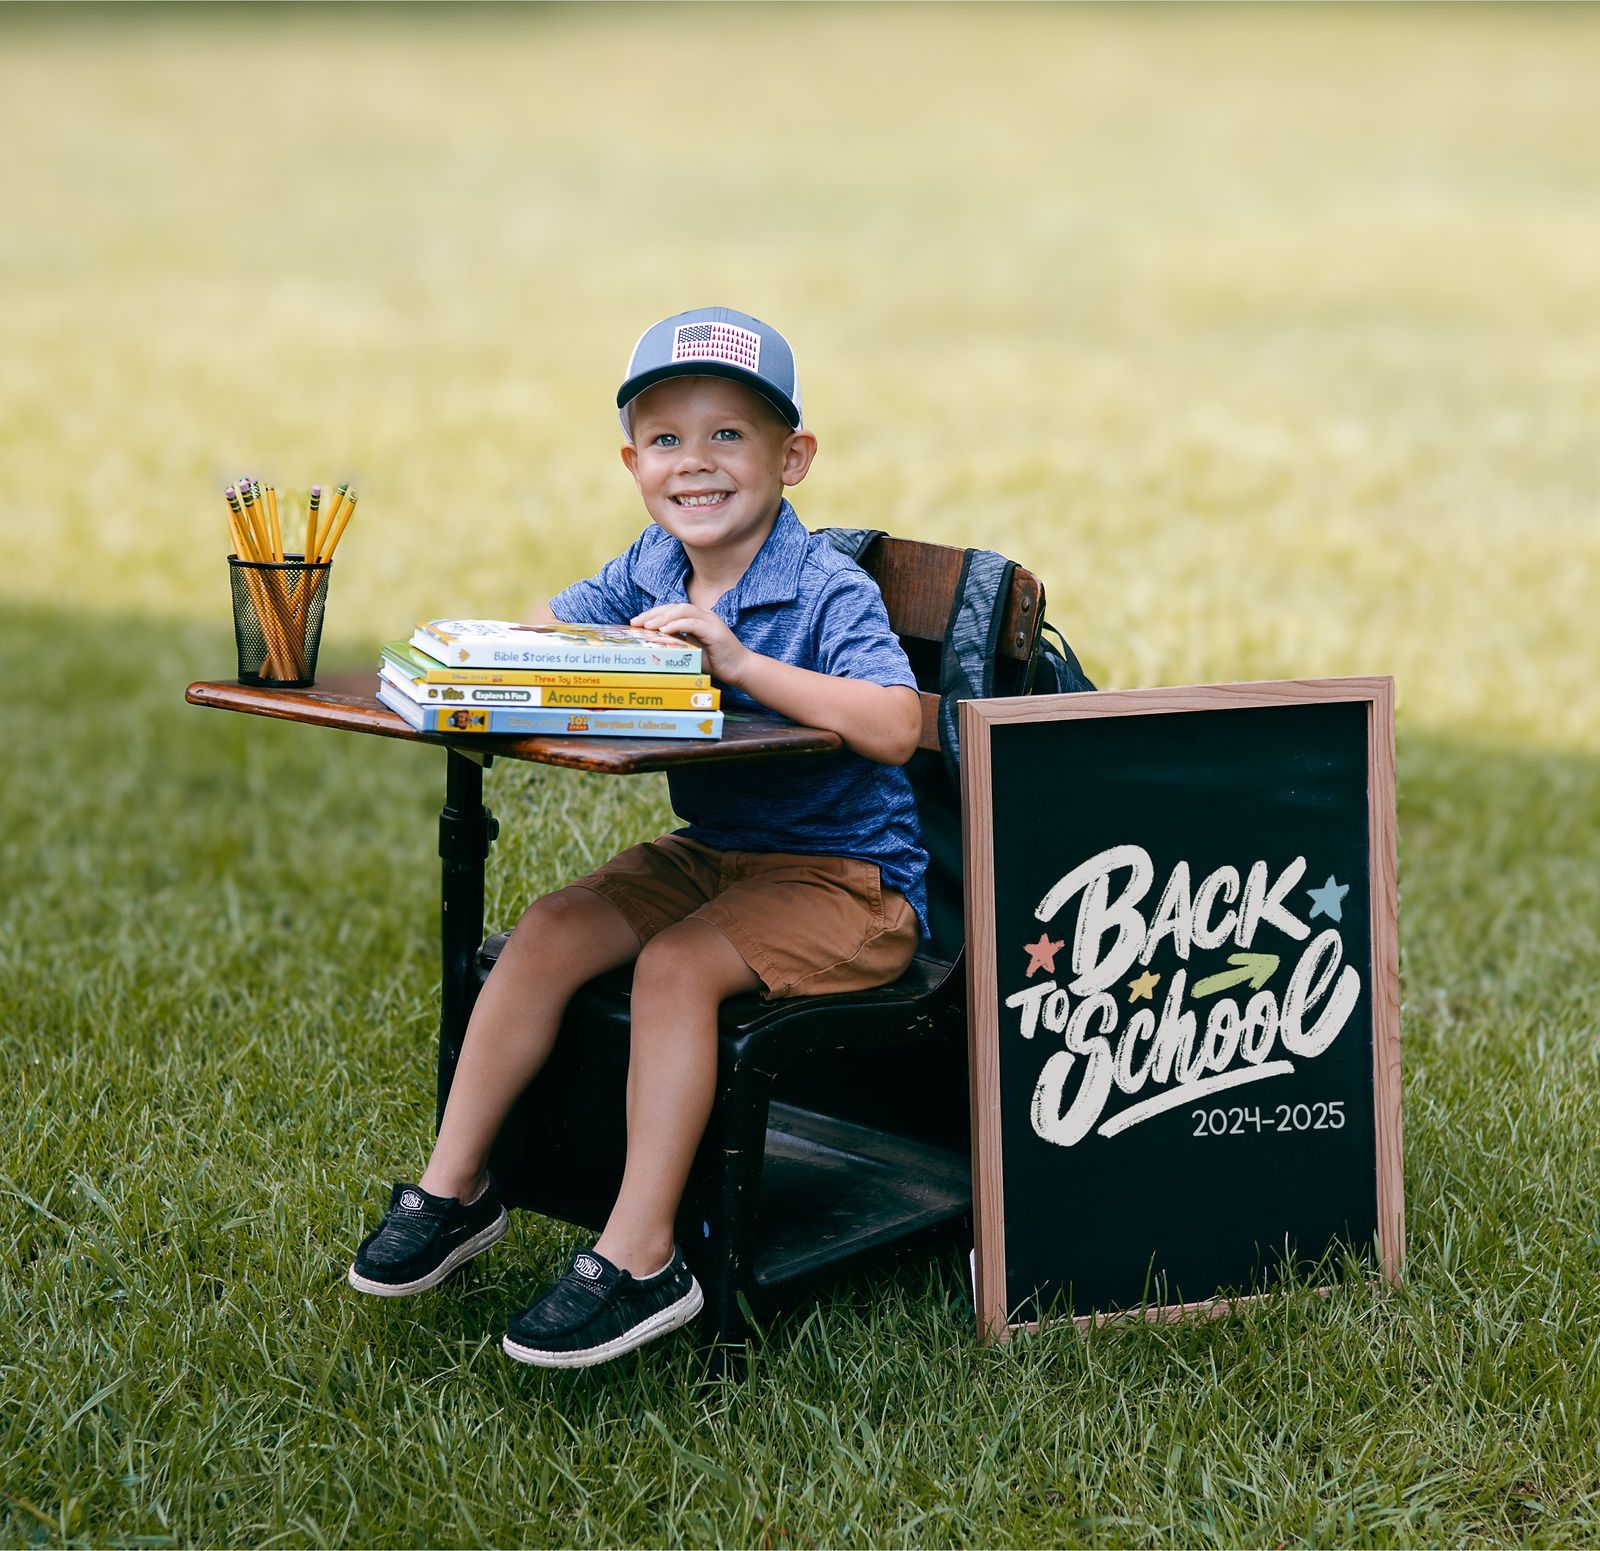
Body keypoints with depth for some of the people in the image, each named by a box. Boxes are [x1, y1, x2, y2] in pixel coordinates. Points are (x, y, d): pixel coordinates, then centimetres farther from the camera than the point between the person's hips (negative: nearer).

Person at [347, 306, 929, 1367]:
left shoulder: (831, 591, -18)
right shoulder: (650, 572, 3)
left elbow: (895, 726, -33)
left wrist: (741, 661, -37)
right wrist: (584, 644, -13)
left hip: (845, 877, -7)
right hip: (709, 851, 7)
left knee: (677, 963, -28)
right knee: (549, 932, -10)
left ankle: (642, 1258, -25)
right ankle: (455, 1187, 1)